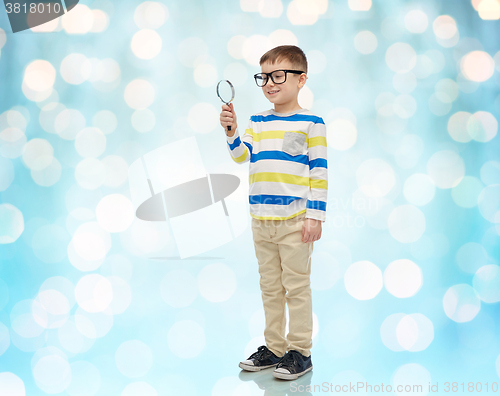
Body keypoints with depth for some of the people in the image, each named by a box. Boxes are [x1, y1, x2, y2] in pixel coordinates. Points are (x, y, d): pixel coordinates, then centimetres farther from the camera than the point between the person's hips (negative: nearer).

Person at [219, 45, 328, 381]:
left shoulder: (310, 123, -4)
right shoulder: (257, 122, 12)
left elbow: (319, 171, -6)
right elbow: (240, 155, 1)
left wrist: (315, 215, -11)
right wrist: (231, 131, -17)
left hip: (295, 220, -6)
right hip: (261, 219, 6)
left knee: (296, 286, 1)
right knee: (270, 287, 14)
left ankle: (300, 352, 12)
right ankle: (274, 348, 25)